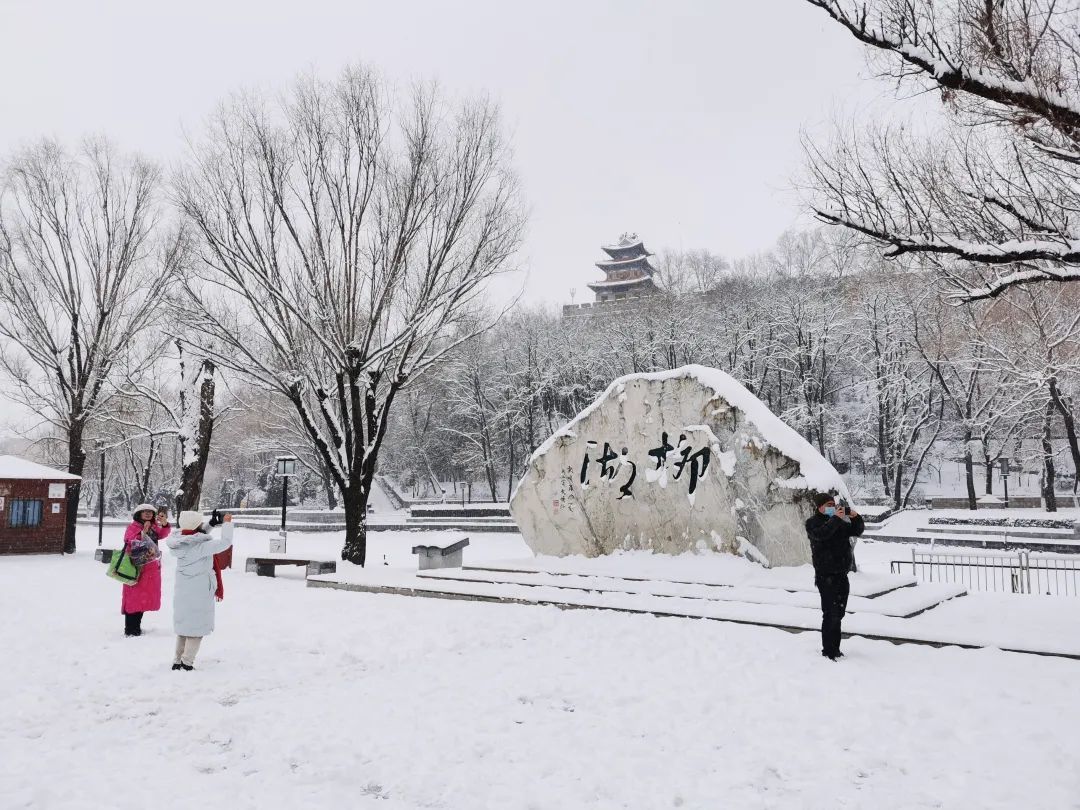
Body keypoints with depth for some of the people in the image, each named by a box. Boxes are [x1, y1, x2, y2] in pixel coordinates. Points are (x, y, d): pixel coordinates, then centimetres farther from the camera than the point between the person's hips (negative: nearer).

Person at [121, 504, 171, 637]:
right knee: (134, 597, -5)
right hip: (136, 568, -6)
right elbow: (133, 543, -20)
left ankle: (136, 627, 23)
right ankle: (130, 630, -1)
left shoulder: (154, 527, 11)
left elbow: (162, 535, -8)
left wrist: (164, 524, -26)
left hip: (151, 568, 7)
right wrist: (144, 532, -26)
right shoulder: (132, 528, -7)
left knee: (144, 597, 12)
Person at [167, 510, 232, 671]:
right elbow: (225, 543, -22)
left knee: (183, 627, 18)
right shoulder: (201, 546, -23)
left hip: (181, 594, 7)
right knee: (197, 629, 6)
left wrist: (211, 524, 5)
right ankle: (187, 663, 6)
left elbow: (196, 536, 14)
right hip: (199, 595, -7)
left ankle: (177, 662, 23)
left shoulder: (180, 543, -4)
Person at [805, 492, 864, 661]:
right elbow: (821, 534, -25)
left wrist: (856, 517, -4)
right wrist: (836, 519, -26)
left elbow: (857, 531, 14)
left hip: (841, 575, 7)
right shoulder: (812, 522, -5)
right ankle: (828, 652, -4)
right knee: (831, 615, -10)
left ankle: (835, 649, 24)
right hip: (826, 576, -7)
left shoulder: (841, 522, 14)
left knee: (839, 614, 14)